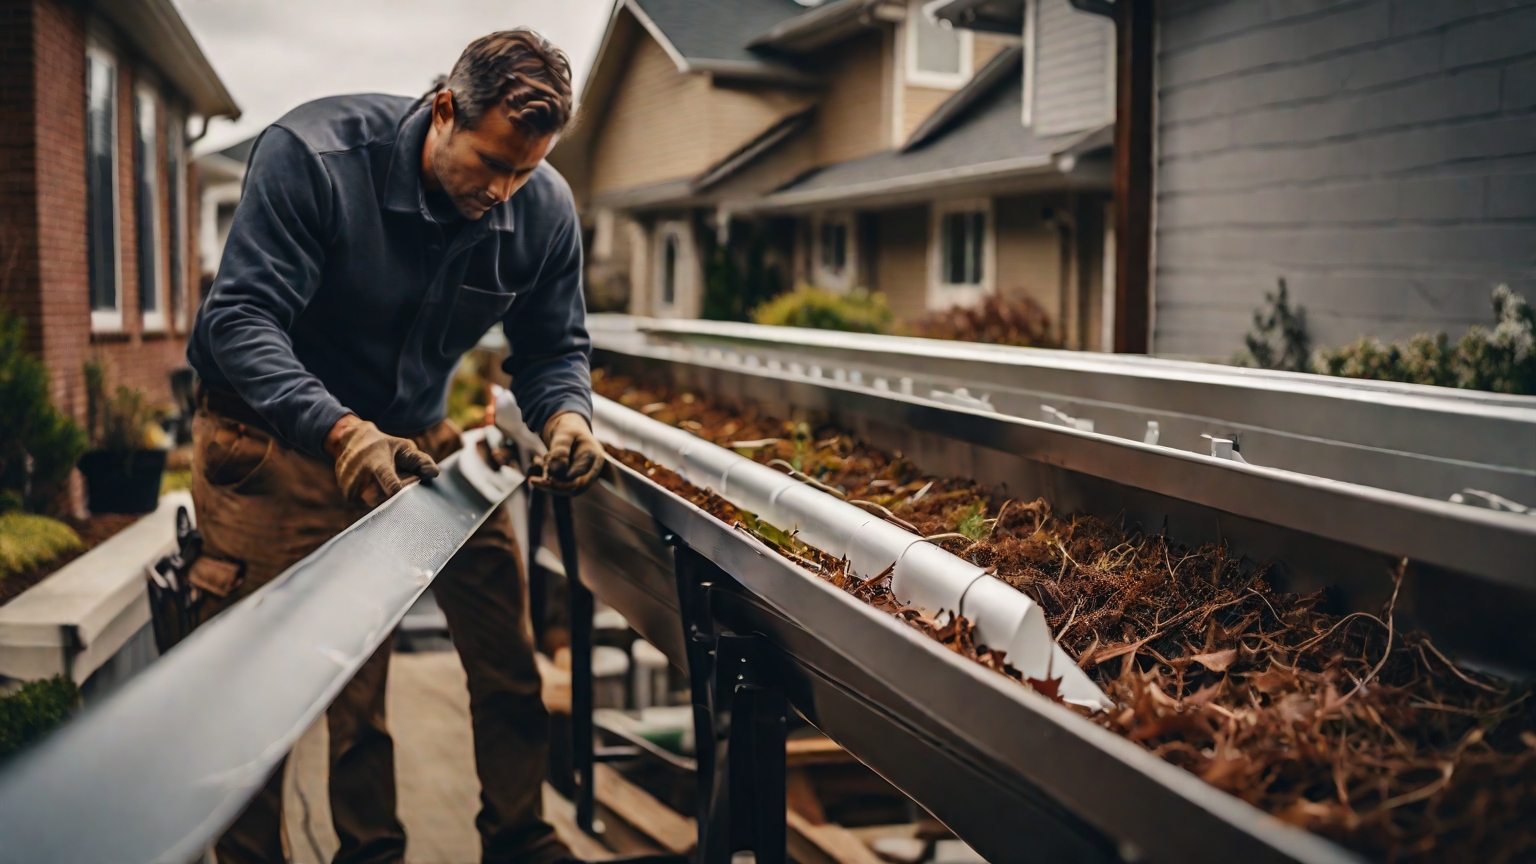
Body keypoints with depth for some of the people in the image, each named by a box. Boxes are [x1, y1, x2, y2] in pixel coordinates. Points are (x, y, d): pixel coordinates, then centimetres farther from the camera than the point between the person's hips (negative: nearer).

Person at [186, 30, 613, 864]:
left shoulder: (544, 208, -9)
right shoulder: (310, 154, -23)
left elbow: (552, 347, 2)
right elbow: (241, 321, -28)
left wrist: (565, 414, -21)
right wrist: (341, 432, -43)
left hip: (416, 434, 4)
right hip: (276, 429, -4)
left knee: (507, 660, 3)